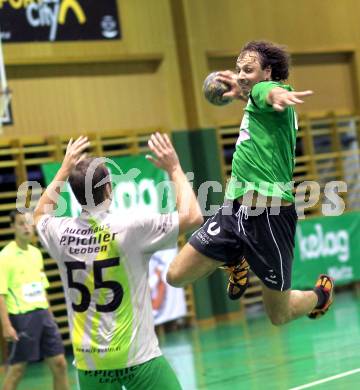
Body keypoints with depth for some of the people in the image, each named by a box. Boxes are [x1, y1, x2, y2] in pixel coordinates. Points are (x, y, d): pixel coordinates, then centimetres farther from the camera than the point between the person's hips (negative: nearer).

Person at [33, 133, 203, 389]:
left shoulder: (61, 233, 0)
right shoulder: (130, 225, -14)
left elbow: (40, 214, 26)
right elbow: (192, 217, -8)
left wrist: (65, 170, 29)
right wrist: (174, 169, 2)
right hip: (137, 357, -4)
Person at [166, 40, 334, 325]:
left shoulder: (267, 88, -12)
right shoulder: (255, 101, 14)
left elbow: (271, 92, -39)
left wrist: (279, 96, -62)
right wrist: (240, 93, 52)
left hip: (269, 216, -8)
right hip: (235, 208, 8)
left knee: (279, 316, 7)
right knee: (176, 276, 2)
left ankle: (321, 293, 39)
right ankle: (235, 261, 28)